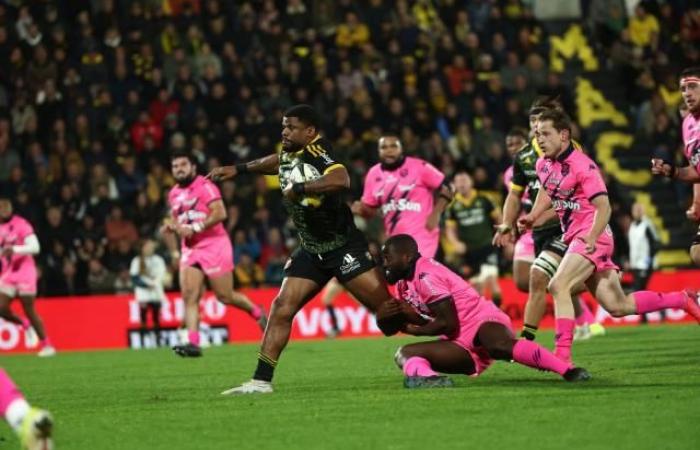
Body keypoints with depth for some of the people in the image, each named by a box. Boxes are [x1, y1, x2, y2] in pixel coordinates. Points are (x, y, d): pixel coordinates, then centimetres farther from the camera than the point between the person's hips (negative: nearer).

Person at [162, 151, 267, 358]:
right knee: (189, 296, -11)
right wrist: (171, 226, 6)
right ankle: (193, 343, -15)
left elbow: (220, 213, -21)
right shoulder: (174, 194, 14)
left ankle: (257, 312, 28)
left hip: (214, 245, -6)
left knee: (225, 296, 1)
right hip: (190, 249, 6)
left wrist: (195, 228, -23)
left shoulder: (205, 186, -10)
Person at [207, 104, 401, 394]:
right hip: (311, 250, 8)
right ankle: (261, 381, 0)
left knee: (385, 308, -12)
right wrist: (238, 169, 36)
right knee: (281, 309, -2)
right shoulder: (289, 153, 5)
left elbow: (341, 180, -42)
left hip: (344, 247, -7)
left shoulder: (317, 152, -20)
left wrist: (298, 188, -34)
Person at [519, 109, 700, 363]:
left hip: (592, 238, -9)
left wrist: (592, 237, -35)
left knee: (558, 286, -25)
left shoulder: (581, 165, -16)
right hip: (575, 237, 9)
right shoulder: (544, 165, 8)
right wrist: (532, 217, 11)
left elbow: (603, 206, -20)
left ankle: (562, 355, -29)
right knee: (617, 306, 8)